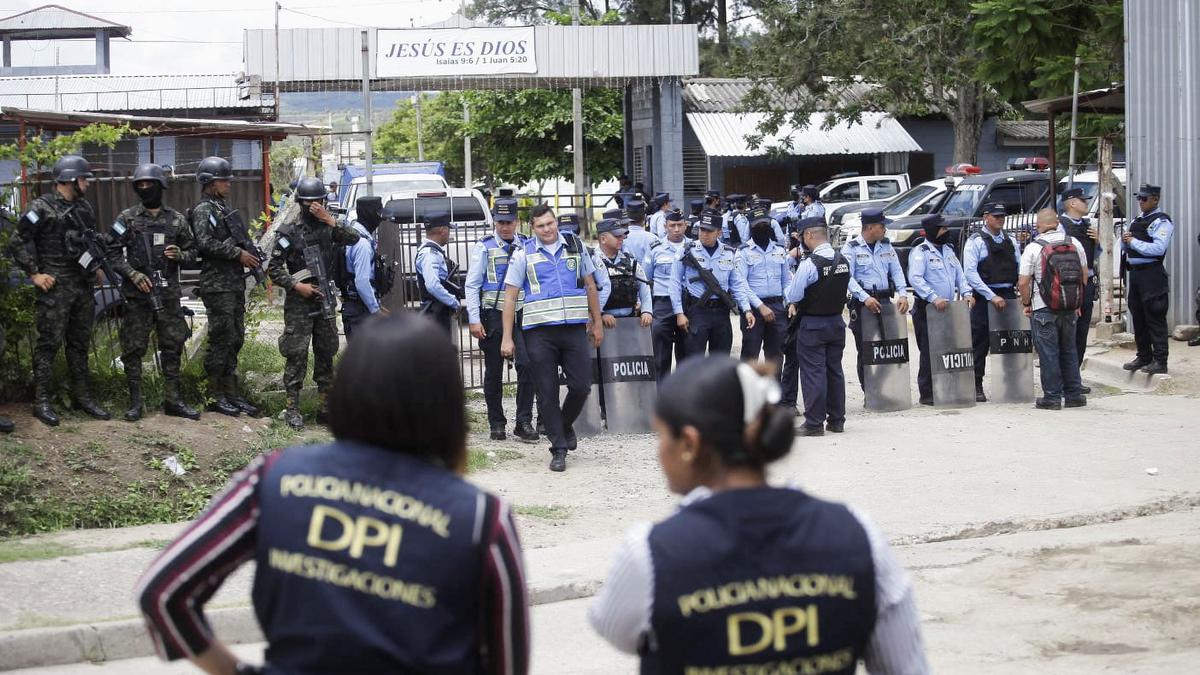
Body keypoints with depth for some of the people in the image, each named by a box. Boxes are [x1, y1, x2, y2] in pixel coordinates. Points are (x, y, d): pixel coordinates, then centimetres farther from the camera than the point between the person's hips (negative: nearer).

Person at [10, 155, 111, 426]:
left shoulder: (84, 208, 12)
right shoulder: (41, 207, -10)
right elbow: (20, 241, -10)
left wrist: (97, 267, 15)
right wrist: (34, 273, -12)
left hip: (83, 286, 7)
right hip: (54, 287, -7)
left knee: (80, 343, 13)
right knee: (49, 343, -5)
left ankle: (82, 396, 20)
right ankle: (41, 401, -1)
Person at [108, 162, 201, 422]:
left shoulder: (176, 220, 7)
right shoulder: (127, 219, 1)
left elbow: (192, 252, 13)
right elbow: (113, 253, -1)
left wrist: (180, 255, -9)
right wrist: (133, 274, -13)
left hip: (168, 294, 2)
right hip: (137, 294, -2)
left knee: (172, 347, 5)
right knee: (133, 348, 0)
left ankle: (173, 400, 14)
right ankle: (135, 402, 7)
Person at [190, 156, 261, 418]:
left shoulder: (224, 209, 19)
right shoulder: (204, 210, -9)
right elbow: (206, 243, -21)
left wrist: (250, 256, 9)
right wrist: (238, 253, -18)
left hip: (235, 283, 9)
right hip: (217, 285, -9)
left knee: (235, 340, 10)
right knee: (221, 340, -6)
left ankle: (231, 392, 16)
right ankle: (215, 396, 0)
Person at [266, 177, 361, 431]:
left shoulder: (328, 226, 7)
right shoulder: (288, 230, -5)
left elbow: (353, 239, -10)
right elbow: (274, 268, -5)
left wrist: (330, 220, -17)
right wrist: (296, 286, -14)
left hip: (325, 298, 5)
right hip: (299, 301, -5)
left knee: (326, 353, 9)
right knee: (296, 355, -7)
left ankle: (325, 408, 16)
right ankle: (292, 409, -3)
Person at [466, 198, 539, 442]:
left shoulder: (526, 245, 8)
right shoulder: (484, 247, 1)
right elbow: (471, 285, 0)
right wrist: (474, 320, -8)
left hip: (521, 314, 1)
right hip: (493, 315, -1)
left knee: (527, 365, -13)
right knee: (493, 372, 6)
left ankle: (524, 423, -6)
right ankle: (496, 424, 17)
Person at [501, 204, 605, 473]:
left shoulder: (575, 246, 9)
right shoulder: (524, 254, 2)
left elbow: (590, 286, 17)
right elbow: (510, 297, 2)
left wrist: (597, 323, 15)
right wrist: (507, 338, -3)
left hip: (574, 328, 2)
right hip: (539, 332, -2)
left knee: (581, 386, -1)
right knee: (547, 393, 0)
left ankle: (565, 426, 28)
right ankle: (559, 449, 7)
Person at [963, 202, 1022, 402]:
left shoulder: (1011, 241, 14)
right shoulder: (976, 241, -2)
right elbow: (970, 273, -11)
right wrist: (992, 296, -16)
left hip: (1008, 296, 5)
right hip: (984, 298, -5)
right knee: (980, 345, -1)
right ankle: (977, 387, 4)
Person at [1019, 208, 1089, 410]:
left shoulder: (1033, 248, -9)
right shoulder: (1074, 243, 4)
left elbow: (1023, 282, -11)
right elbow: (1084, 276, 10)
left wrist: (1026, 303, 4)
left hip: (1044, 309, -4)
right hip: (1070, 309, 4)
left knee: (1048, 353, 1)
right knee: (1069, 351, 15)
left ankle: (1052, 397, 2)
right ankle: (1074, 394, 17)